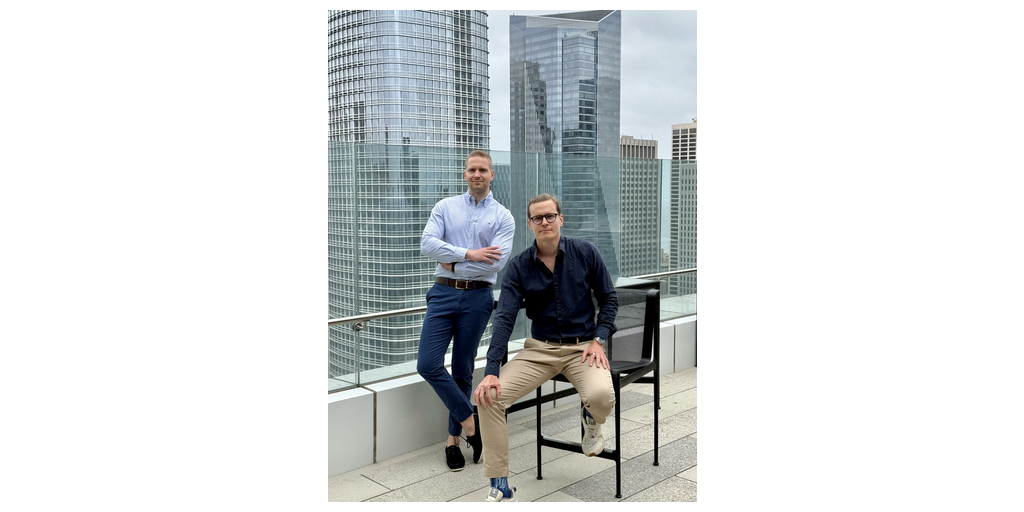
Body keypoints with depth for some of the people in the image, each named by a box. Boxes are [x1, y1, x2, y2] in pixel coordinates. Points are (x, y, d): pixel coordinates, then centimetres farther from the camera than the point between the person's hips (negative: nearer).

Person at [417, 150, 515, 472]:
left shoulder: (503, 217, 3)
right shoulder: (445, 207, 7)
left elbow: (496, 262, -11)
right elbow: (427, 244, -7)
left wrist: (453, 264, -8)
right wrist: (468, 254, -15)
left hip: (477, 298, -1)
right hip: (443, 293, 1)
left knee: (462, 371, 6)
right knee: (428, 365, -9)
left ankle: (454, 439, 20)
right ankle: (470, 423, 8)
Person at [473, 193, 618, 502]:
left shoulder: (584, 253, -3)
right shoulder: (519, 266, -2)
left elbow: (609, 299, 5)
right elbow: (504, 319, -8)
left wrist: (599, 340, -9)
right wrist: (491, 371, -18)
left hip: (582, 347, -1)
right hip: (539, 349, 2)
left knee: (602, 396, -34)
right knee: (489, 396, -21)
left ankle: (591, 418, 9)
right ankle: (500, 487, -7)